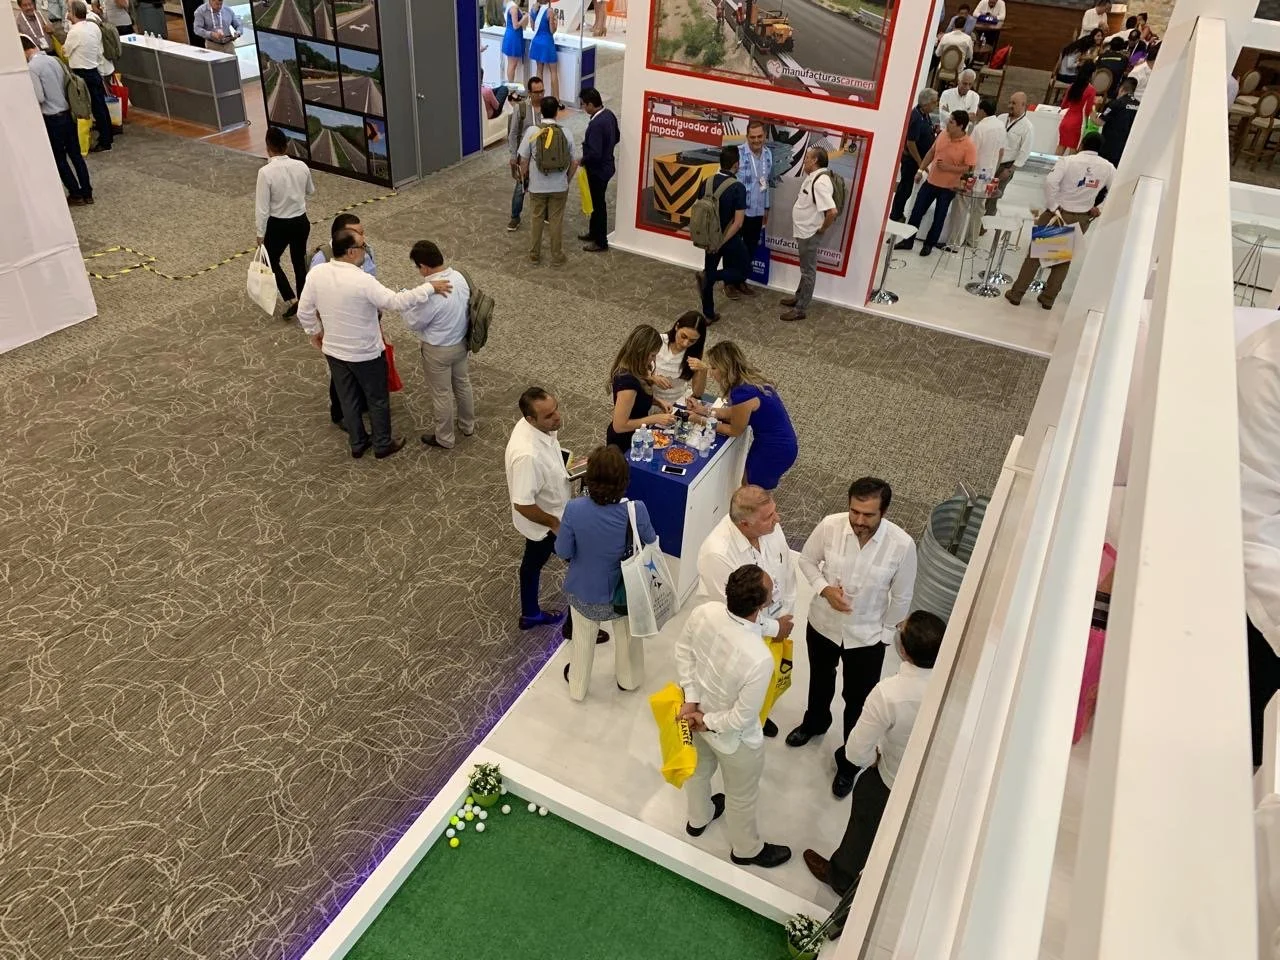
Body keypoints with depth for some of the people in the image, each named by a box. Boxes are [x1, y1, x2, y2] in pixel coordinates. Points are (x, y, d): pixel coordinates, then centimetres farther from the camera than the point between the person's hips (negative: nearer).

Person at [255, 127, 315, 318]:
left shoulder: (266, 172, -21)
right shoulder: (301, 166, -8)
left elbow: (262, 207, -16)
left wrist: (260, 233, -6)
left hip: (278, 225, -4)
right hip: (301, 222, 4)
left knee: (271, 261, 18)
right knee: (300, 262, 20)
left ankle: (291, 300, 6)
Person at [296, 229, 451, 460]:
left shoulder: (316, 273, -11)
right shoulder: (362, 280, -29)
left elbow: (304, 312, -1)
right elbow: (396, 302, -27)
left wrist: (315, 332, 17)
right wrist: (429, 288, -21)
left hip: (333, 350, 5)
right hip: (365, 353, -5)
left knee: (348, 399, 22)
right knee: (377, 399, 16)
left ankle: (357, 444, 37)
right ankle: (383, 445, 32)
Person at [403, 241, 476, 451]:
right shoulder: (459, 277, -10)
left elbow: (413, 323, -18)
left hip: (438, 351, -7)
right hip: (461, 342, 7)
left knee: (441, 394, 12)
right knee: (462, 383, 25)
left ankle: (444, 438, 30)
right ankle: (467, 425, 46)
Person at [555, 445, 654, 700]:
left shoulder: (574, 509, -31)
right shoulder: (635, 510, -30)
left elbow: (563, 552, -17)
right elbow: (650, 544, -10)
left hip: (585, 590, 0)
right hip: (624, 590, 0)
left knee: (584, 639, 29)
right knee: (627, 634, 32)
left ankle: (577, 686, 53)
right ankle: (629, 678, 57)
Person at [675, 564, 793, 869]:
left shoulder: (703, 612, -26)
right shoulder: (759, 659, -42)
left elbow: (683, 652, -8)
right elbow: (742, 718, -28)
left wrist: (691, 699, -6)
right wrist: (708, 723, -12)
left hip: (698, 711, 6)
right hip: (733, 737, -6)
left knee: (699, 768, 35)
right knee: (742, 795, 26)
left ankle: (698, 818, 65)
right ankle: (746, 849, 54)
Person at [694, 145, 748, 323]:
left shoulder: (707, 183, -4)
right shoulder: (738, 188, -20)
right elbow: (738, 222, -24)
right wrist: (722, 241, -15)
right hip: (731, 239, -5)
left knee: (710, 274, 17)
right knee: (744, 270, 15)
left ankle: (708, 314, 20)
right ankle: (707, 275, -6)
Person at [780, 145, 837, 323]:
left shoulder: (820, 182, -26)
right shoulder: (812, 177, 5)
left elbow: (832, 211, -34)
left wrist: (822, 229, -20)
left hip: (810, 233, -10)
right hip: (804, 231, 10)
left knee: (808, 271, 1)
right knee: (805, 268, 23)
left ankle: (800, 309, 9)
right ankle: (799, 297, 38)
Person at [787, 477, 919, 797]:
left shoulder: (902, 545, -27)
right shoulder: (830, 526, -23)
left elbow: (901, 597, -11)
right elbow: (807, 560, -4)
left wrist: (884, 634, -3)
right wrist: (824, 589, -20)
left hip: (866, 637, -2)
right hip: (822, 624, 2)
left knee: (858, 702, 17)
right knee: (820, 681, 29)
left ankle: (848, 763, 43)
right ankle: (815, 722, 62)